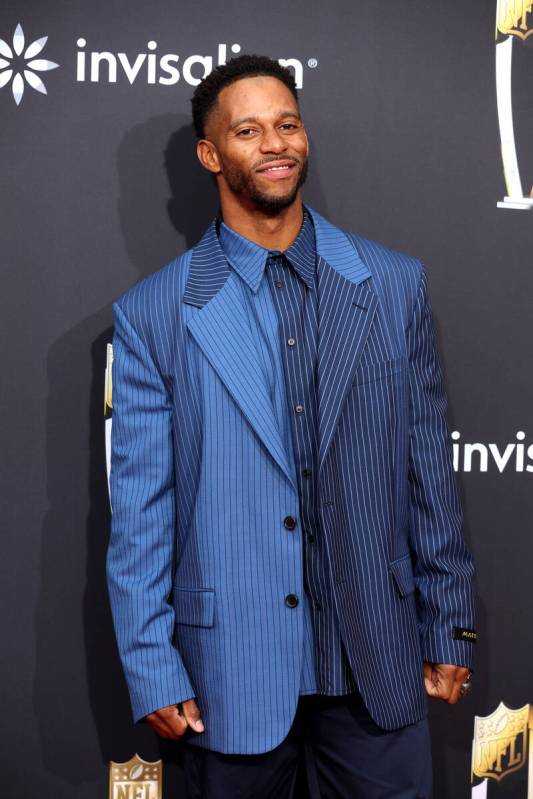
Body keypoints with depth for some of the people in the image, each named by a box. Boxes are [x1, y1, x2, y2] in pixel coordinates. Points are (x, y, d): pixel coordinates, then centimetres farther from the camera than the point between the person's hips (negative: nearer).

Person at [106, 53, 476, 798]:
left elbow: (429, 471, 4)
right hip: (229, 675, -1)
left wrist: (449, 629, 6)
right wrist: (153, 671, -5)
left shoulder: (395, 284, 1)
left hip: (375, 666, 2)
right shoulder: (153, 313, -4)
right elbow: (139, 506, -3)